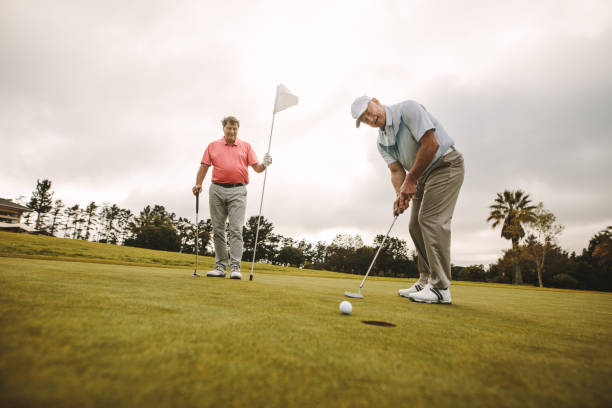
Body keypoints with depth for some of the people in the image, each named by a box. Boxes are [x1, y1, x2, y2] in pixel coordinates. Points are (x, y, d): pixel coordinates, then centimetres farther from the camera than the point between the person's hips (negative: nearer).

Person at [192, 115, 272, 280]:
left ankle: (235, 267, -9)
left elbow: (256, 167, 6)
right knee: (218, 230, 4)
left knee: (236, 229, -9)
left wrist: (264, 164, -16)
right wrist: (198, 184, -5)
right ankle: (220, 266, 11)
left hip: (237, 191, -2)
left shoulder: (246, 146, 13)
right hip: (217, 190, 2)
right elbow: (204, 167, 10)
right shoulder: (213, 146, 15)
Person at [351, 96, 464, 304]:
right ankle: (426, 281, 10)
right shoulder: (381, 142, 7)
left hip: (445, 164, -8)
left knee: (431, 219, -19)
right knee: (416, 226, 3)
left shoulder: (408, 109, -16)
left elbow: (430, 144, -23)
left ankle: (440, 288, -17)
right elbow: (396, 171, -1)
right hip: (422, 175, 9)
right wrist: (401, 194, -21)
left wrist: (411, 180, -18)